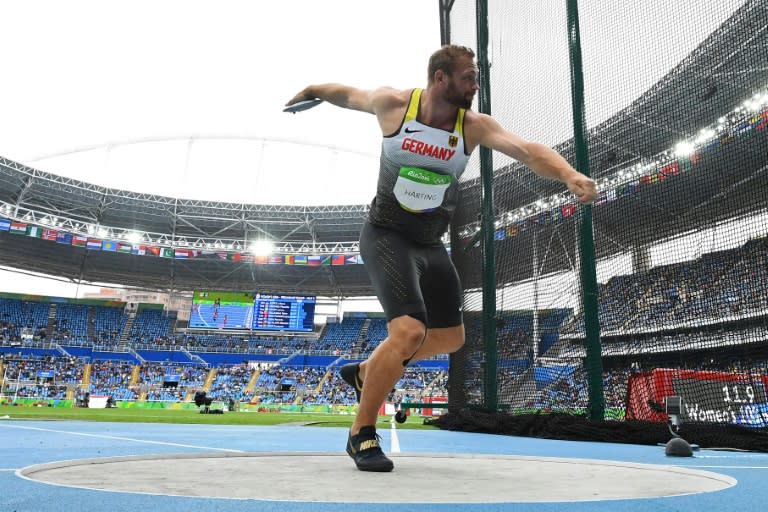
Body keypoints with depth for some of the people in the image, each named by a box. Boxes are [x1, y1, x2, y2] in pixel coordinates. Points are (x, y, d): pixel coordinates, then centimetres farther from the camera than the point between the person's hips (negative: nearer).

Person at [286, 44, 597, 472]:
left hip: (431, 244, 6)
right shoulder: (392, 104, -13)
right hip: (387, 237, -5)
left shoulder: (475, 126, -10)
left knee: (450, 336, 15)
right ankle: (362, 435, -5)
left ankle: (365, 372, 36)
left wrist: (569, 174, -43)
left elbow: (527, 150, -24)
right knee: (409, 331, -24)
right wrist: (309, 91, 24)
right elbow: (347, 94, 7)